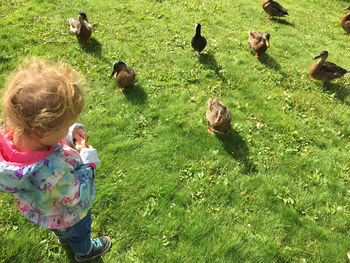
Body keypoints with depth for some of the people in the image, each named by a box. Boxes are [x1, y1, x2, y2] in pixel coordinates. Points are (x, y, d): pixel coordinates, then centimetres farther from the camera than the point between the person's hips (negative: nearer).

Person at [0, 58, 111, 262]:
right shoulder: (55, 172, -53)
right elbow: (77, 196, -31)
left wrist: (69, 135, -22)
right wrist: (88, 163, -21)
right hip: (68, 217, -5)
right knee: (79, 232, 33)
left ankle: (63, 236, 74)